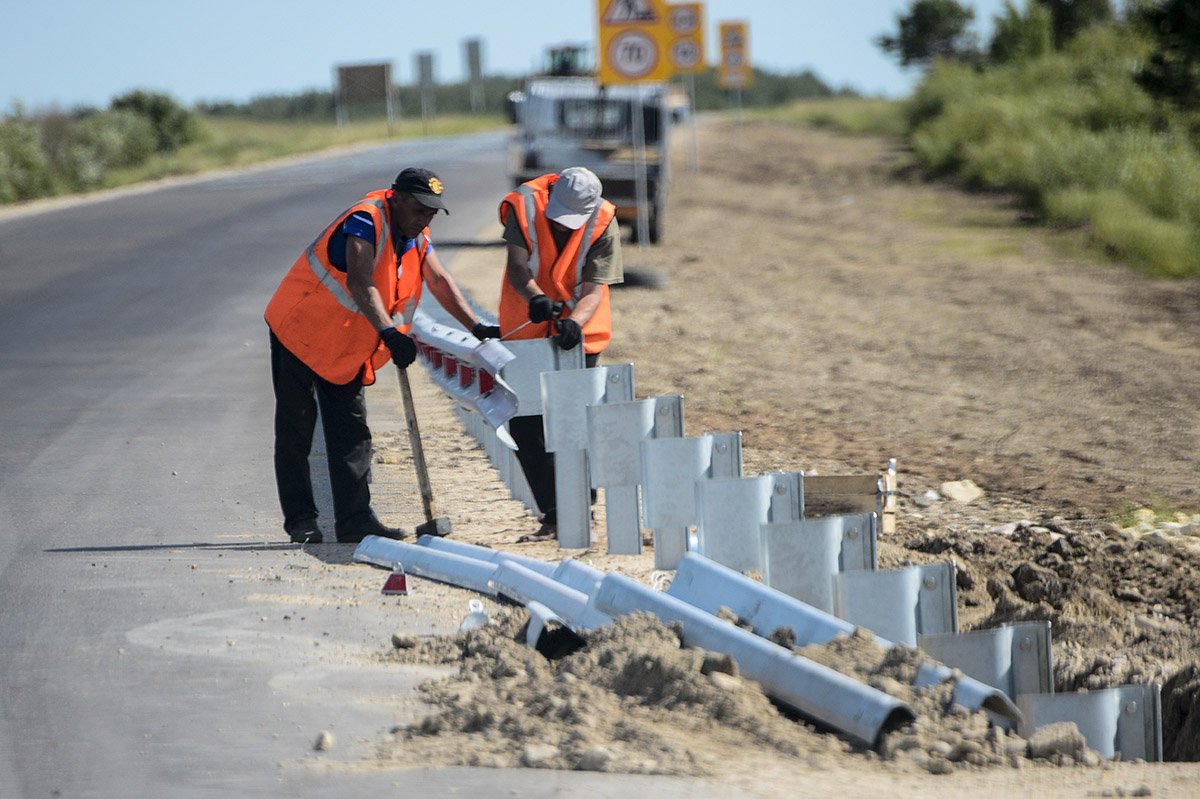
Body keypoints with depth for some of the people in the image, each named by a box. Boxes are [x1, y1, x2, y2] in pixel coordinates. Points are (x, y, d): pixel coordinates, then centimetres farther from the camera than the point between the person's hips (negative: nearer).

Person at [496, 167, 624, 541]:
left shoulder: (603, 224, -18)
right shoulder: (523, 206, -18)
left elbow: (595, 288, -22)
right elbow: (517, 265, -27)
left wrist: (575, 321, -42)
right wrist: (534, 297, -48)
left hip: (580, 332, -1)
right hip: (525, 330, 2)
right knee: (523, 423, -2)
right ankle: (554, 515, 3)